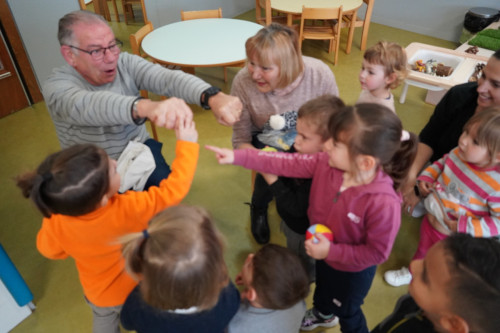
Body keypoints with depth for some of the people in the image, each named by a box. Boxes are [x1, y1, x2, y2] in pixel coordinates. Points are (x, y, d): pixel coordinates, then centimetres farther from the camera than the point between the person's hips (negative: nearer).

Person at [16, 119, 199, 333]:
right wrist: (187, 143, -26)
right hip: (136, 291, -3)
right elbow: (174, 189, -34)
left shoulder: (55, 221, -31)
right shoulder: (129, 210, -44)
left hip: (98, 292, 3)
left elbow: (49, 250, -9)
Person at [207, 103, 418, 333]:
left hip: (353, 269, -6)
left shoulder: (384, 203, -42)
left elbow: (377, 253, -30)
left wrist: (331, 251, -32)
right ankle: (323, 314, 75)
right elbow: (288, 164, -23)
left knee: (347, 311, 26)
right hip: (324, 253, 7)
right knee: (322, 287, 39)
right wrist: (237, 157, -26)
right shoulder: (327, 163, -28)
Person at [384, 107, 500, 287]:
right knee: (423, 250, 33)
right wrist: (426, 178, -11)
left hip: (454, 239, -4)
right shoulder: (458, 153, -19)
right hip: (431, 220, 5)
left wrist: (465, 226, -29)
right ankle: (412, 271, 63)